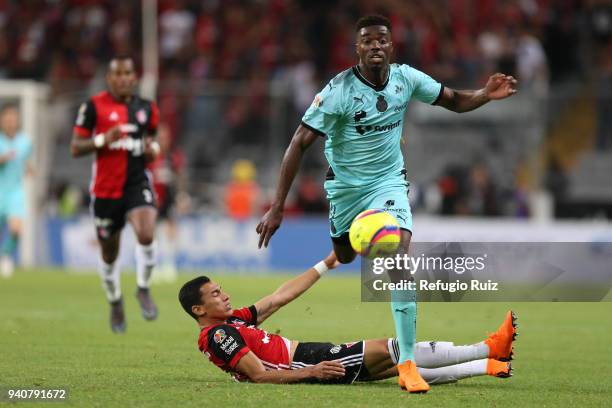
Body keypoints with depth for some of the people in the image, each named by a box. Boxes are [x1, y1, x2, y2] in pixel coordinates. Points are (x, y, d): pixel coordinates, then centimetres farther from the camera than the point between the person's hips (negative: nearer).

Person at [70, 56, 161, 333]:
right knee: (109, 253, 9)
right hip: (106, 188, -1)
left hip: (137, 182, 1)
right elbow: (75, 147, -4)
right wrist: (103, 139, -20)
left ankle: (143, 289, -2)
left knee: (146, 234, -25)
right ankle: (115, 302, 35)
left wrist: (153, 149, -1)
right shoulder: (94, 107, -4)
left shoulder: (147, 109, 7)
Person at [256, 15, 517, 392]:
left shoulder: (406, 78, -10)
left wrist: (486, 95, -20)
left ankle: (408, 364, -21)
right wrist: (277, 208, -27)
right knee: (345, 258, 14)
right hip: (345, 186, -1)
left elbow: (455, 101, 4)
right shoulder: (340, 90, -23)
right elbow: (300, 143, -23)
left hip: (388, 181, 1)